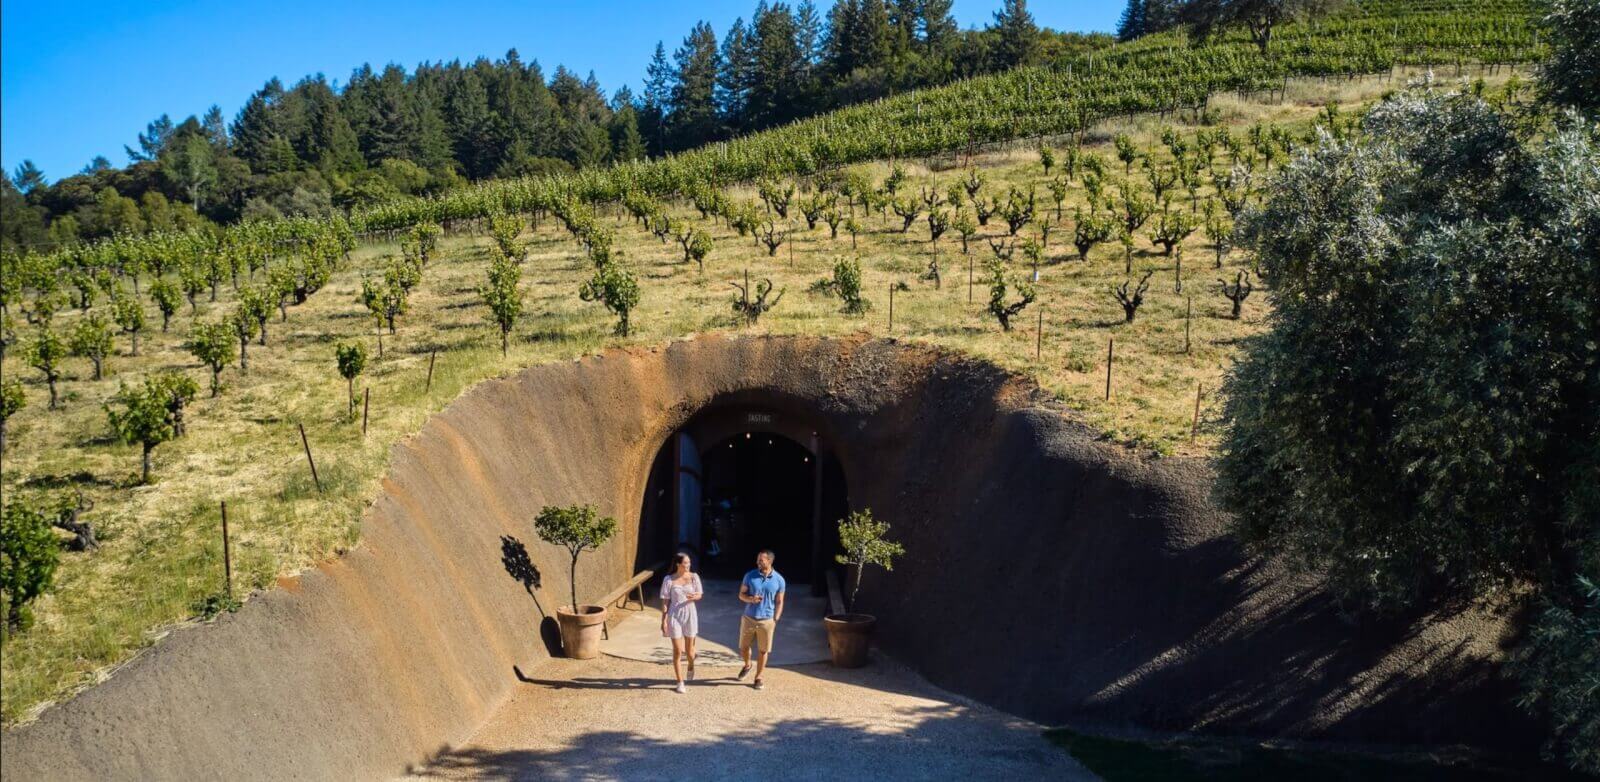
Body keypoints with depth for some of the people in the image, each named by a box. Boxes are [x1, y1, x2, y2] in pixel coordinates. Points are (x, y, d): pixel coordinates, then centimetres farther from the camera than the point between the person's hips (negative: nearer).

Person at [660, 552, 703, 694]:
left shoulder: (694, 577, -4)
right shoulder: (669, 580, -9)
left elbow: (700, 595, 2)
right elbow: (665, 601, -5)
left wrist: (694, 597, -22)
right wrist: (663, 620, -7)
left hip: (690, 615, 2)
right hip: (674, 616, -2)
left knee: (689, 651, 11)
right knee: (677, 651, 0)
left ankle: (691, 667, 45)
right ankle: (680, 682, 12)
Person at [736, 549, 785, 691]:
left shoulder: (779, 580, -6)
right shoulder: (750, 576, -5)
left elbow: (779, 602, 1)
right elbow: (741, 594, 2)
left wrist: (775, 620, -5)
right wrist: (750, 599, -19)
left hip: (766, 621, -1)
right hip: (748, 618, 1)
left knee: (763, 651, 5)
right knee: (743, 647, 13)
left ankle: (758, 677, 22)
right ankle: (747, 665, 43)